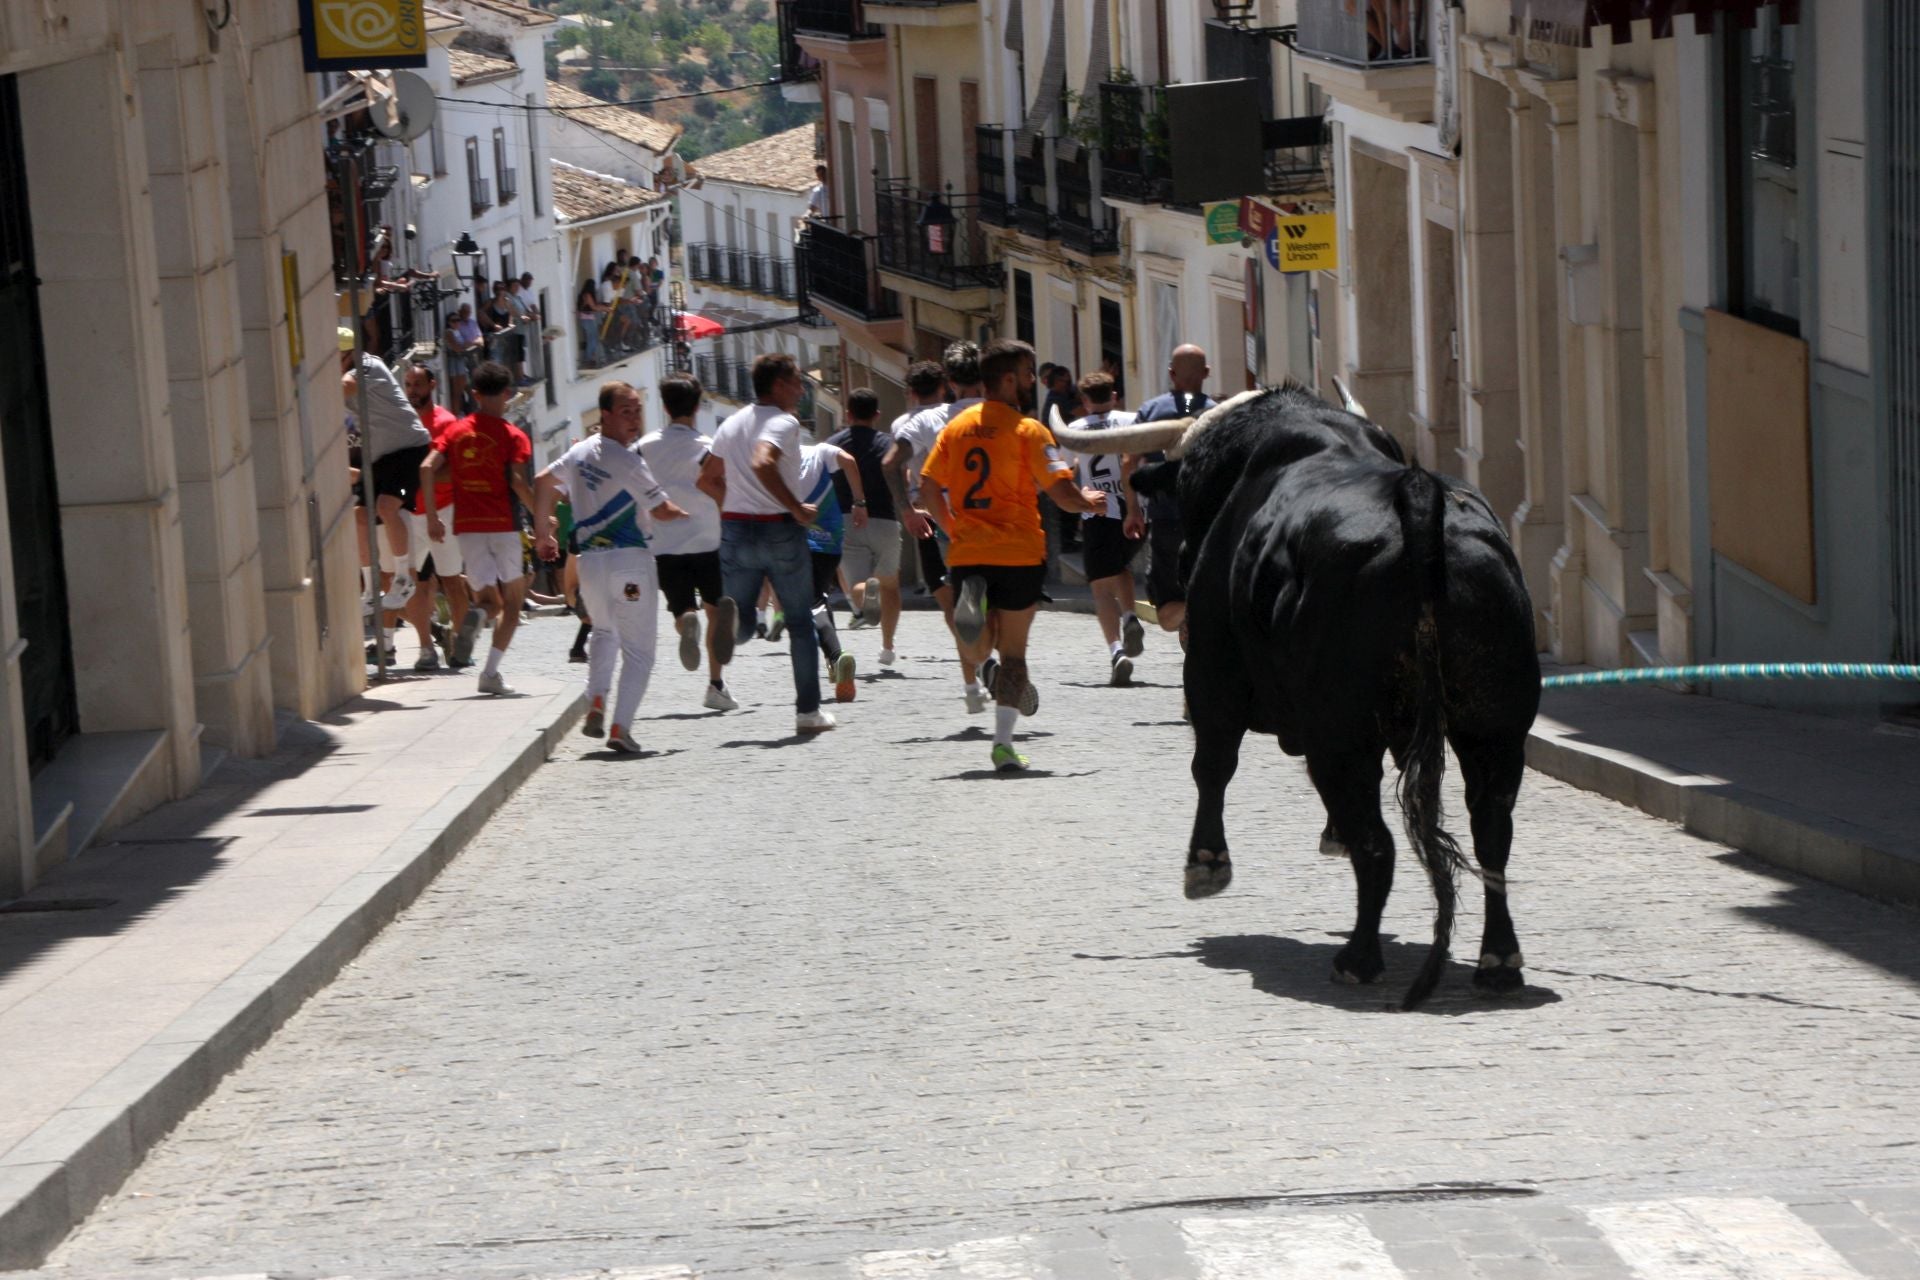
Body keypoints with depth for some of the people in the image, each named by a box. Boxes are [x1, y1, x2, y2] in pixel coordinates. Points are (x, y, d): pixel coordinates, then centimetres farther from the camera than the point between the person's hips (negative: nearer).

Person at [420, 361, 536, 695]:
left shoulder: (456, 431, 9)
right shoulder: (513, 436, -3)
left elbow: (427, 468, -2)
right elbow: (518, 482, -15)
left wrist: (432, 517, 3)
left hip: (467, 526, 3)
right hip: (503, 525, -3)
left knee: (490, 600, 11)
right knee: (513, 599, 7)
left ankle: (475, 616, -27)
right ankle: (491, 672, -9)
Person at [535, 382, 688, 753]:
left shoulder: (579, 453, 7)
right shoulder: (627, 461, -16)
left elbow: (543, 482, 21)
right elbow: (662, 511, -16)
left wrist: (543, 534, 30)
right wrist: (681, 512, 6)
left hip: (589, 560, 7)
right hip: (630, 560, -7)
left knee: (604, 632, 28)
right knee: (638, 649, 0)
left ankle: (596, 706, 11)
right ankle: (620, 728, -9)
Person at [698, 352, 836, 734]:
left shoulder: (732, 424, 12)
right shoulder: (783, 422, -11)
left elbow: (707, 481, 16)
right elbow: (762, 464, -30)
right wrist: (798, 509, -23)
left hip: (735, 530, 5)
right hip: (780, 530, -5)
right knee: (800, 623, 8)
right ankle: (808, 710, 9)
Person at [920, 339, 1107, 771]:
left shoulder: (957, 426, 8)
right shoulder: (1028, 430, -8)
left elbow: (929, 487, 9)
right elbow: (1061, 492, -14)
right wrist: (1089, 502, 7)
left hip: (967, 553, 4)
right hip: (1019, 553, -4)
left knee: (977, 651, 13)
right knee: (1013, 650, 7)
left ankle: (969, 596, -20)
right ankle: (1003, 743, -1)